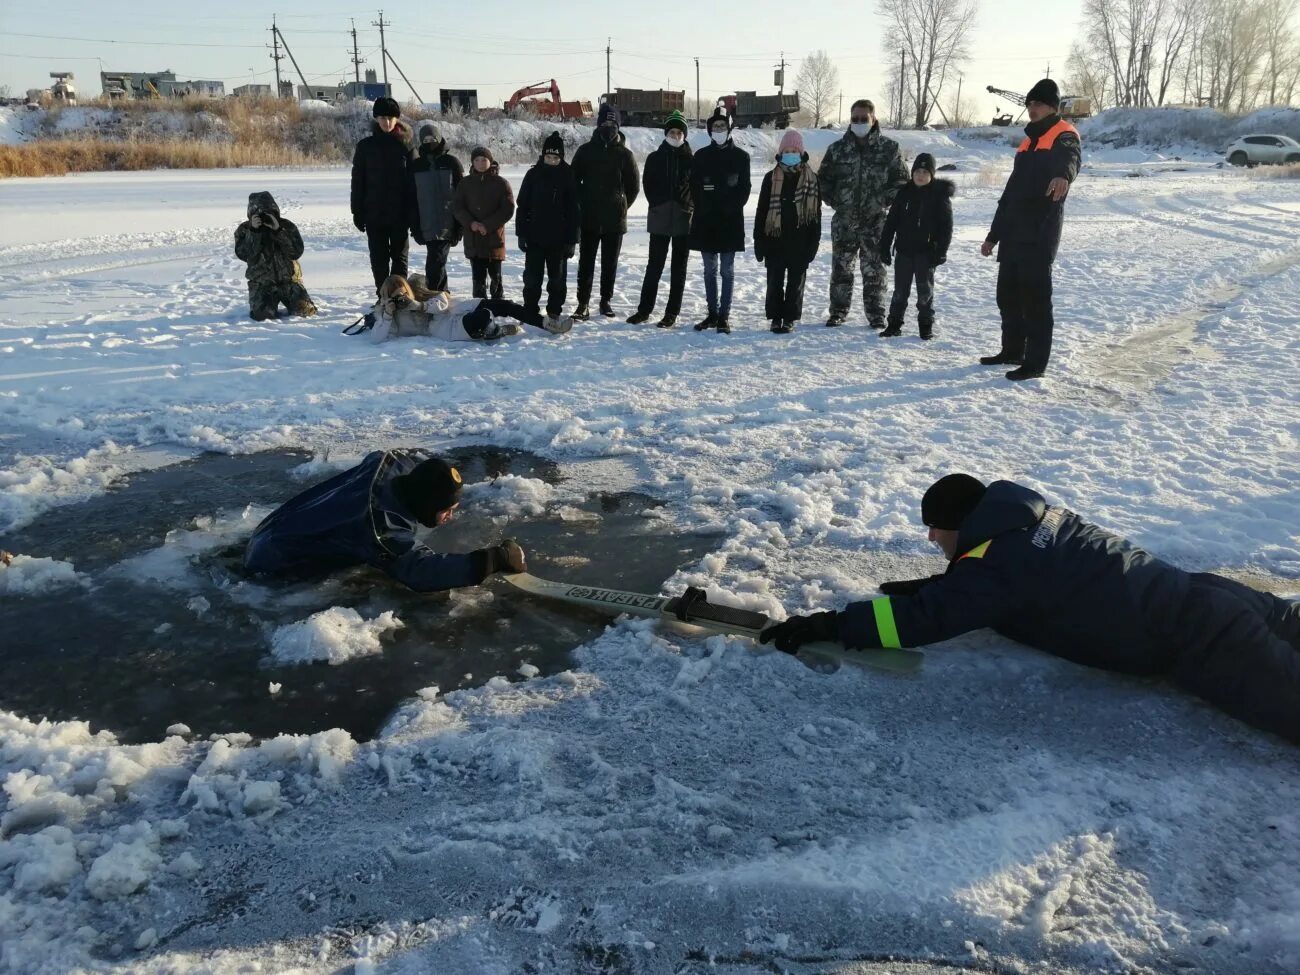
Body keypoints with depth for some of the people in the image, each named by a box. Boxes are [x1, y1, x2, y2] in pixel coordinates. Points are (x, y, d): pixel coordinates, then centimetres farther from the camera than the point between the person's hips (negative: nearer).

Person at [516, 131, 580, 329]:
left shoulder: (568, 176, -1)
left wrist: (571, 239, -5)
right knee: (532, 277, 5)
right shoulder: (533, 175, 2)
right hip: (535, 237, 1)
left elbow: (574, 210, -1)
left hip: (558, 239, -1)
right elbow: (522, 206, 4)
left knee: (557, 278, 7)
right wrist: (521, 233, -2)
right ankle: (530, 311, 15)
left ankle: (554, 312, 18)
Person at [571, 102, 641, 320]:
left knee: (610, 264, 8)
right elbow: (574, 180, 8)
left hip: (615, 220, 0)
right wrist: (582, 204, 4)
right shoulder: (585, 151, 3)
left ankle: (606, 300, 20)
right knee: (586, 263, -1)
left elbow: (634, 185, 8)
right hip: (589, 218, 0)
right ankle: (583, 304, 1)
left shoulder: (625, 154, 2)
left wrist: (621, 206, 6)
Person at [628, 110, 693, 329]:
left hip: (684, 220, 0)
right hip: (659, 220, 1)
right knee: (654, 265, 4)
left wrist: (687, 207, -6)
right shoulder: (654, 158, 6)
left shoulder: (691, 159, 4)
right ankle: (644, 309, 10)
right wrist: (658, 204, -1)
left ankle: (672, 313, 9)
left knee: (679, 268, 5)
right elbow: (648, 184, 6)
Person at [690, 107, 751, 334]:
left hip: (730, 222, -2)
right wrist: (705, 208, -6)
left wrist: (730, 208, -11)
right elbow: (694, 187, 6)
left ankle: (724, 315, 4)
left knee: (727, 270, 0)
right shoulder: (701, 156, 8)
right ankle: (712, 313, 15)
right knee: (710, 270, 7)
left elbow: (744, 189, 1)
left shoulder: (740, 156, 3)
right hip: (705, 222, 2)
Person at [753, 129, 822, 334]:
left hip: (800, 242, 0)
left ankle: (790, 318, 16)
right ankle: (776, 317, 16)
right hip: (775, 240, 0)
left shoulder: (811, 179, 2)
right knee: (775, 281, 5)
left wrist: (813, 242, -3)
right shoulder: (771, 178, 2)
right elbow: (762, 211, 3)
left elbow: (815, 213, 3)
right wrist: (759, 241, -1)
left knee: (796, 281, 6)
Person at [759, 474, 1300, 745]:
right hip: (1194, 594, 9)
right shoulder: (1030, 515, 6)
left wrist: (826, 626, -22)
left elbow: (925, 619, -24)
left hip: (1194, 639, -9)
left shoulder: (999, 563, -19)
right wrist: (933, 585, 15)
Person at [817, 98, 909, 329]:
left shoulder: (889, 148, 1)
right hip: (844, 221, 1)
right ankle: (838, 312, 16)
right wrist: (835, 202, 0)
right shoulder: (837, 149, 4)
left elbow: (901, 180, 5)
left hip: (875, 221, -1)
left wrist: (883, 201, -6)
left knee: (874, 270, 3)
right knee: (841, 268, 5)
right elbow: (823, 180, 12)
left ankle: (876, 314, 11)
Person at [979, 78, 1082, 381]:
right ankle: (1012, 351, 27)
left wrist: (1063, 175, -54)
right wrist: (994, 234, 22)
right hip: (1014, 232, 8)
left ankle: (1035, 362, -2)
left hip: (1040, 233, -8)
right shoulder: (1029, 141, 21)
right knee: (1007, 294, 13)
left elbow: (1070, 158, -29)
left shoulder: (1064, 135, -4)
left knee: (1035, 297, -7)